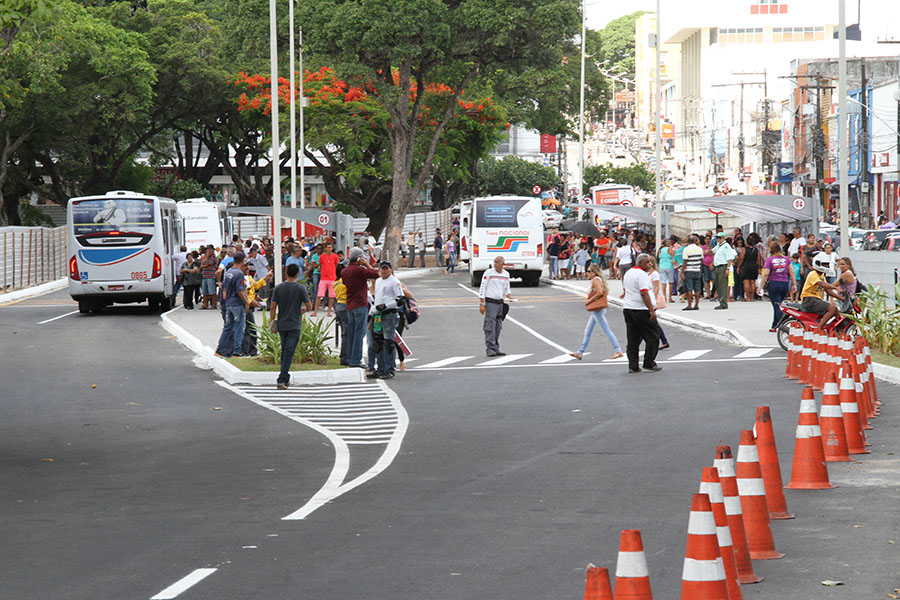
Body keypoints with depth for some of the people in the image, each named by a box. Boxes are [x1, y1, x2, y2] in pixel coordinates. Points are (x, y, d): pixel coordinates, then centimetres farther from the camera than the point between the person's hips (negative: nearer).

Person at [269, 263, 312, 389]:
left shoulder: (278, 288, -1)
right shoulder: (300, 288, -8)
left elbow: (273, 307, -1)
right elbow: (309, 306, -6)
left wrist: (272, 321, 8)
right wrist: (303, 310, 15)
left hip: (282, 325, 3)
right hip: (295, 325, -3)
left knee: (284, 351, 17)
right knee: (289, 353, -5)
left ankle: (285, 379, 23)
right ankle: (282, 380, -13)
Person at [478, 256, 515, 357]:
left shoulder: (506, 274, 12)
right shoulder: (488, 273, -4)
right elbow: (482, 288, -5)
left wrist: (509, 295, 0)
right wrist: (482, 304, -11)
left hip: (500, 302, 6)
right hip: (490, 302, -6)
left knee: (498, 328, 7)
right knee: (490, 327, -10)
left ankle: (496, 349, 11)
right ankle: (490, 349, -10)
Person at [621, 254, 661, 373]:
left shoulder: (628, 273, 15)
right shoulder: (642, 274, -13)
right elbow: (644, 294, -20)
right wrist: (651, 311, -22)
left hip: (627, 309, 9)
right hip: (641, 310, -9)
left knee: (632, 340, 8)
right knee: (652, 337, 2)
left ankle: (633, 366, 4)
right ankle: (649, 363, 2)